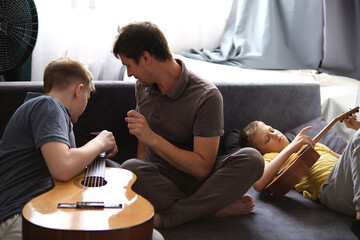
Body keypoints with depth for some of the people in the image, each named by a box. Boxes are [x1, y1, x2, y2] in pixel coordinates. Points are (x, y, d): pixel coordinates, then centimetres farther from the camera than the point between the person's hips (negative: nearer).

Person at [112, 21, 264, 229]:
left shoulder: (206, 96, -15)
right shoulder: (143, 86, 5)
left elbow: (202, 168, -19)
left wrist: (153, 138, -22)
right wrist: (141, 174, 3)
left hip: (196, 180, -2)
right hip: (158, 180, 3)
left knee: (252, 159, -31)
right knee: (130, 168, -33)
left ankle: (165, 217, -31)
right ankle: (218, 208, -20)